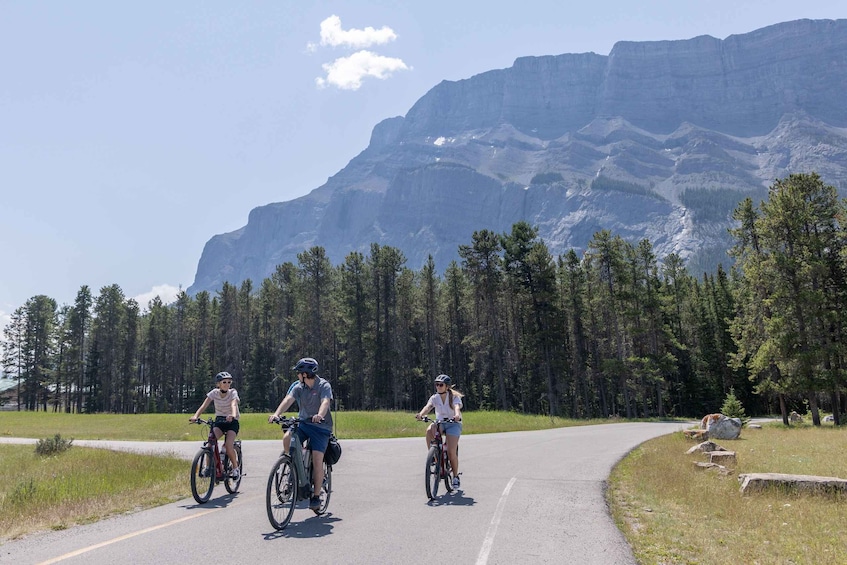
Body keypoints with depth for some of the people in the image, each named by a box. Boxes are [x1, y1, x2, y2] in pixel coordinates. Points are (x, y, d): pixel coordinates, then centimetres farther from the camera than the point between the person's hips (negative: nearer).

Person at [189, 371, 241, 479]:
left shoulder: (233, 393, -13)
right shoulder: (214, 393, -6)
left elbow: (233, 404, -33)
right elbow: (204, 405, -19)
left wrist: (233, 415, -56)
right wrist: (195, 416, -38)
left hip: (232, 422, -2)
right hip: (219, 421, 3)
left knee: (228, 445, -23)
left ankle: (236, 467, 0)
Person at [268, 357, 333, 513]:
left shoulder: (324, 386, -12)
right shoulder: (299, 387, 2)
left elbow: (325, 402, -30)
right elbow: (288, 400, -14)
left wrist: (320, 415, -51)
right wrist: (276, 413, -33)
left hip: (321, 426, -4)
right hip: (303, 422, 4)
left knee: (317, 461, -12)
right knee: (287, 438, -25)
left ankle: (316, 496, 3)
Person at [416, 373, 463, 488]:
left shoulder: (454, 397, -11)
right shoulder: (434, 398, -4)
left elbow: (457, 407, -32)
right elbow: (428, 406, -23)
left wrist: (457, 415, -56)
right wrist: (421, 414, -45)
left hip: (453, 424, -3)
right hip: (440, 423, 3)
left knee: (451, 452, -15)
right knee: (429, 430, -34)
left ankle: (455, 476, 8)